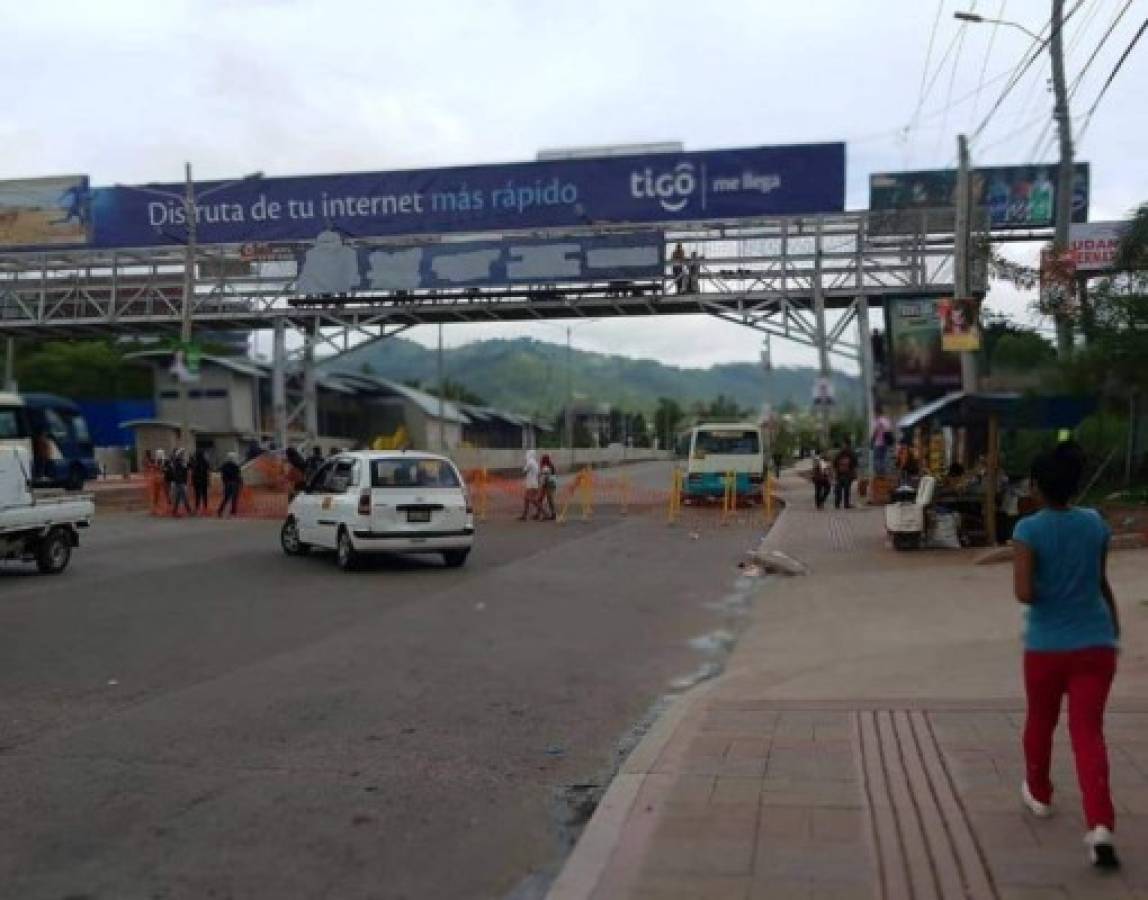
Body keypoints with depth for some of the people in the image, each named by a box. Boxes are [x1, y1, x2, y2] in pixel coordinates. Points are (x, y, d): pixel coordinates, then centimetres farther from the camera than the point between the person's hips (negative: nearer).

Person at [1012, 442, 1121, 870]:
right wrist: (1114, 622, 29)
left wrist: (1045, 598, 1)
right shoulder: (1096, 524, 1)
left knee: (1040, 721, 20)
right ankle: (1100, 826, -14)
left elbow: (1023, 593, -22)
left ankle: (1038, 793, 41)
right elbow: (1101, 581, 14)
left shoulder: (1029, 530, -13)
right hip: (1095, 643, 2)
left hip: (1046, 645, -2)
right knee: (1088, 731, 1)